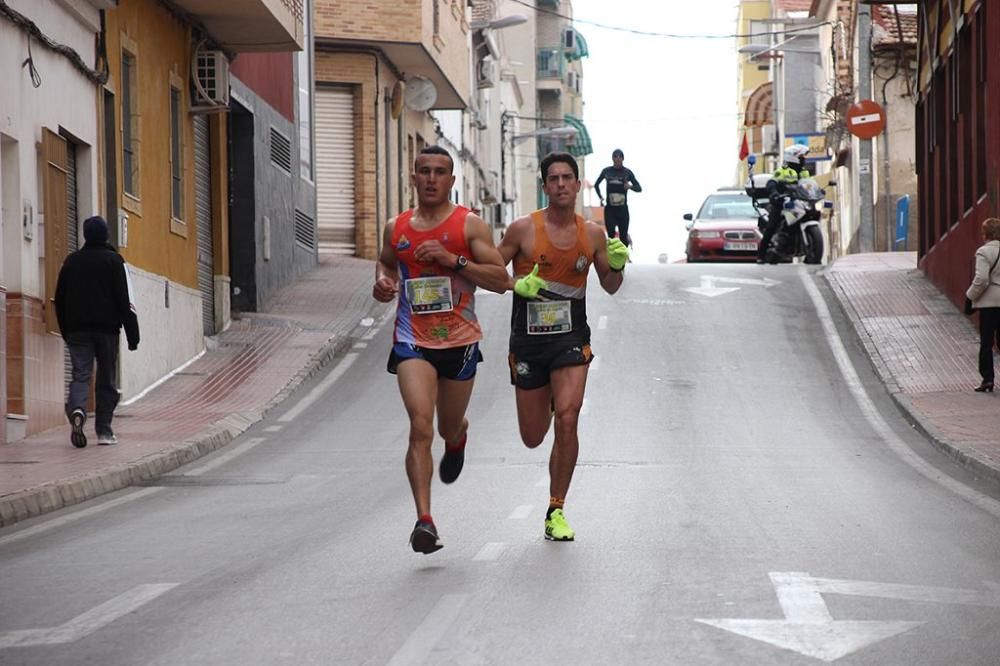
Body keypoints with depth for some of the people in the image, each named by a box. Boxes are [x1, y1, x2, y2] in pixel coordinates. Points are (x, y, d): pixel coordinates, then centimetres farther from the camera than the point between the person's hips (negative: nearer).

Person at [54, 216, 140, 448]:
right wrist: (132, 334, -5)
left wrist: (66, 331, 20)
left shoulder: (72, 261, 9)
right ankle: (104, 431, 6)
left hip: (77, 330, 2)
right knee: (106, 379, 6)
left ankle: (77, 410, -32)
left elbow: (59, 300, 12)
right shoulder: (114, 260, -1)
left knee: (80, 375, -2)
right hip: (107, 328, -2)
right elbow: (125, 300, -6)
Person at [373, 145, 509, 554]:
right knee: (421, 427, -18)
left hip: (459, 341, 0)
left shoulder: (469, 225, -4)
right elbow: (385, 262, 28)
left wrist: (453, 260, -20)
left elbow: (501, 280, -9)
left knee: (449, 426, 17)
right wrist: (383, 282, 4)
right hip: (412, 341, 0)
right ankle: (424, 520, -22)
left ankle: (458, 438, 58)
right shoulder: (397, 228, 6)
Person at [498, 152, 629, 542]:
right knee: (533, 438, 9)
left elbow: (609, 287, 14)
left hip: (571, 338, 0)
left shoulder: (593, 234, 2)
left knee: (567, 420, -19)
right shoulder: (523, 230, -6)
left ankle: (556, 511, -6)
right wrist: (517, 285, -19)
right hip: (528, 339, 0)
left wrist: (617, 265, -7)